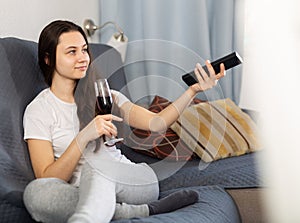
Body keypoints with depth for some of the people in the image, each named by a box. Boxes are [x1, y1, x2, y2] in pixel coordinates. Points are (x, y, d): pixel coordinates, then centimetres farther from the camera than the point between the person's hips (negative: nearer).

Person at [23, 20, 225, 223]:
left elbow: (157, 123, 4)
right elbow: (47, 178, -8)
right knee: (35, 192, -35)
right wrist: (84, 137, -20)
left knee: (95, 156, -31)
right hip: (83, 195, -1)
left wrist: (194, 90, -9)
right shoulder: (38, 110, 3)